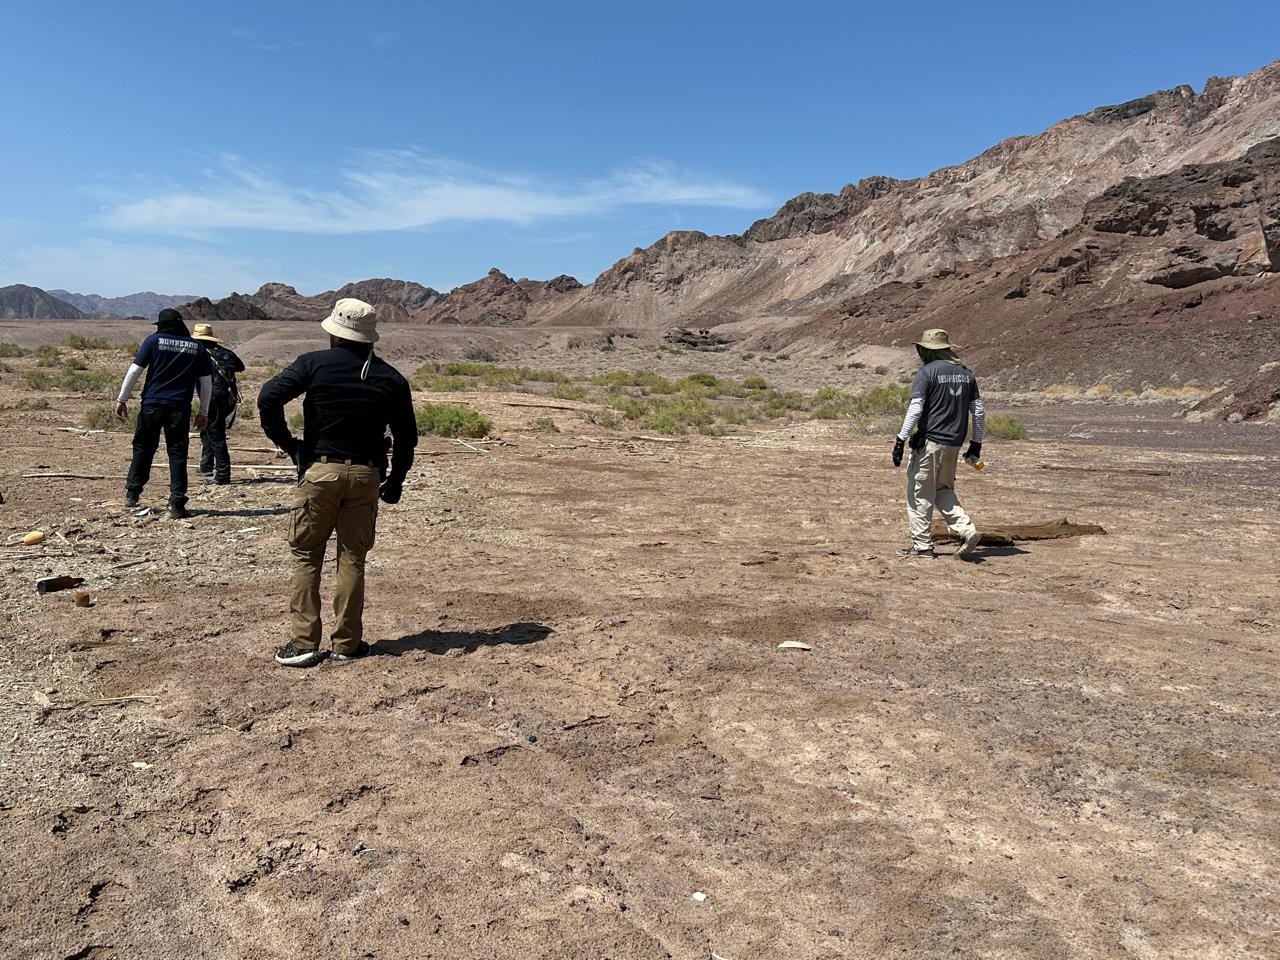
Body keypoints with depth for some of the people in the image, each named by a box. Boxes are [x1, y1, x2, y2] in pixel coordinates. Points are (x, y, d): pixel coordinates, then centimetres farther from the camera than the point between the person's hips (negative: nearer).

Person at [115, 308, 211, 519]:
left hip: (152, 404, 0)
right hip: (180, 408, 0)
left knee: (143, 448, 15)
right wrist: (204, 412, 14)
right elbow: (206, 382, 8)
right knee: (177, 454, 2)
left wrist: (122, 399, 5)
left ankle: (132, 494, 22)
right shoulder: (197, 348, 9)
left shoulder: (154, 340, 4)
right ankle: (177, 505, -3)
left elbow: (135, 370, -1)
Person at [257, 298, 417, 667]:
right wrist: (395, 481, 15)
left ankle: (303, 642, 7)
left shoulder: (314, 363, -2)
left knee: (306, 556, 7)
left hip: (320, 470, -2)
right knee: (352, 558, 9)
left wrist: (286, 442, -2)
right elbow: (406, 436, 6)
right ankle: (347, 643, 12)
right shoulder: (391, 378, 5)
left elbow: (269, 397, -13)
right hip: (366, 476, 2)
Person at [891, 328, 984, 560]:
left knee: (920, 493, 3)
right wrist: (976, 443, 19)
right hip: (954, 443, 7)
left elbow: (915, 409, -16)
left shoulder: (927, 372, -8)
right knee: (943, 490, 20)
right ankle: (967, 531, 5)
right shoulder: (966, 373, 12)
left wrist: (901, 440, -15)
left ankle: (922, 545, 7)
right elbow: (978, 412, 12)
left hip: (929, 441, -7)